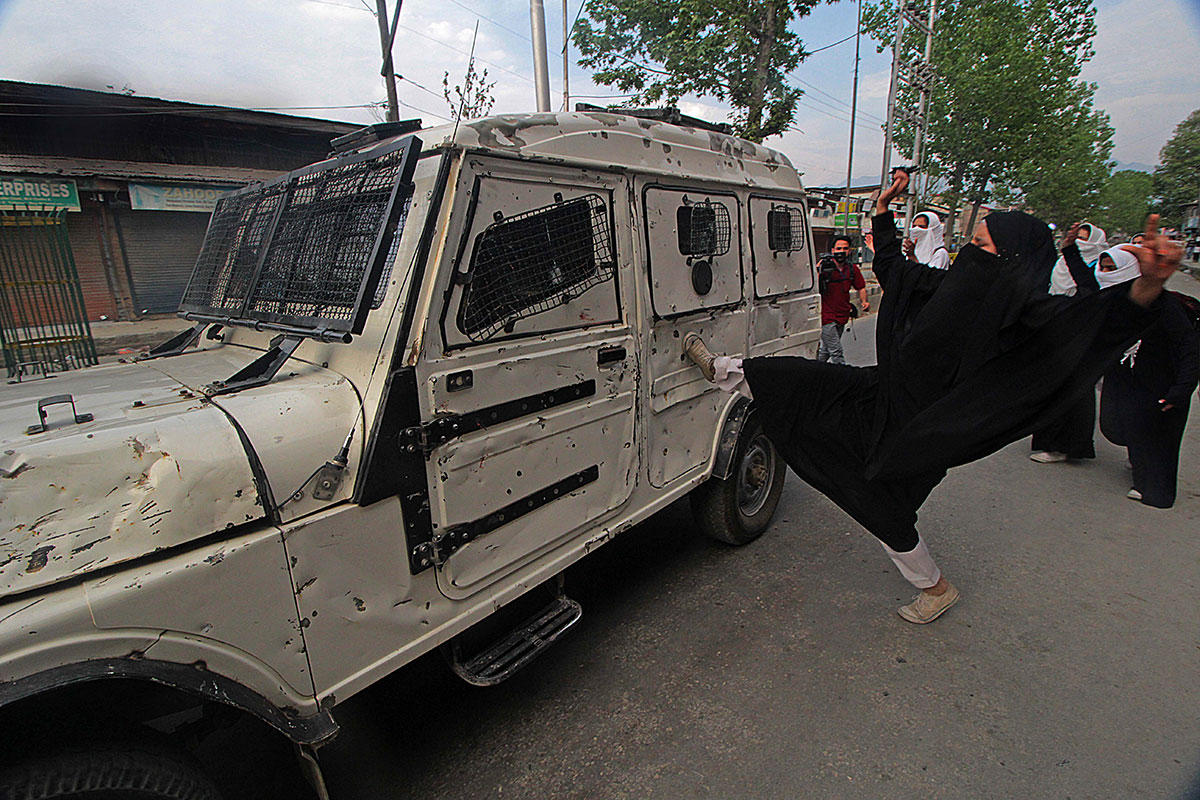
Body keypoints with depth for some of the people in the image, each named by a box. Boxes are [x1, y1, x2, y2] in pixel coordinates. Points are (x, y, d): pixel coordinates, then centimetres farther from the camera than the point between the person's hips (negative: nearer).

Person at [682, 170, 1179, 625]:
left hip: (914, 430, -6)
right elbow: (889, 265, 14)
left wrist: (1148, 286, -56)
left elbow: (1107, 324, -36)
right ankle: (718, 369, 27)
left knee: (886, 510, 9)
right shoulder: (950, 285, 0)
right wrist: (884, 206, 13)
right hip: (881, 393, 6)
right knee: (789, 379, 4)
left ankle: (937, 589, 35)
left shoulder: (1025, 315, -20)